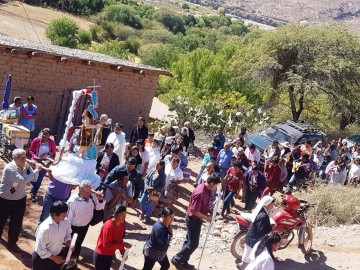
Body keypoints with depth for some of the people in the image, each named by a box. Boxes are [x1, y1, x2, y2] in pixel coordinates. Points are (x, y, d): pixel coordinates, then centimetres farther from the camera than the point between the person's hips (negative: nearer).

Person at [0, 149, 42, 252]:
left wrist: (37, 170, -24)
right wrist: (36, 170, -31)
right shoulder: (9, 168, -27)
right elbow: (23, 180, -38)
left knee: (17, 223, 8)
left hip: (20, 199, 5)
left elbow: (34, 179, -6)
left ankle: (12, 243, 28)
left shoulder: (26, 166, -6)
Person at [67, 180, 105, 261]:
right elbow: (68, 217, -25)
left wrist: (100, 200, -25)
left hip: (85, 225, 6)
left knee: (78, 244, 26)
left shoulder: (92, 196, -19)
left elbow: (99, 207, -4)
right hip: (74, 227, -6)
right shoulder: (73, 201, -34)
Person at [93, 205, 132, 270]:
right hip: (100, 255, -8)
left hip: (110, 255, 8)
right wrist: (123, 245, -28)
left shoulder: (122, 224, -5)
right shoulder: (108, 226, -30)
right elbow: (107, 245, -29)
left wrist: (122, 251, -6)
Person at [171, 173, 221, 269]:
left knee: (190, 241, 18)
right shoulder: (200, 193, -29)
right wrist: (206, 218, -18)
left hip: (195, 219, 10)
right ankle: (177, 259, 12)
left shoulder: (205, 189, 1)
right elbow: (194, 211, -27)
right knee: (193, 243, -1)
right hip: (193, 220, -10)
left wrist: (207, 213, 2)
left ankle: (183, 262, 29)